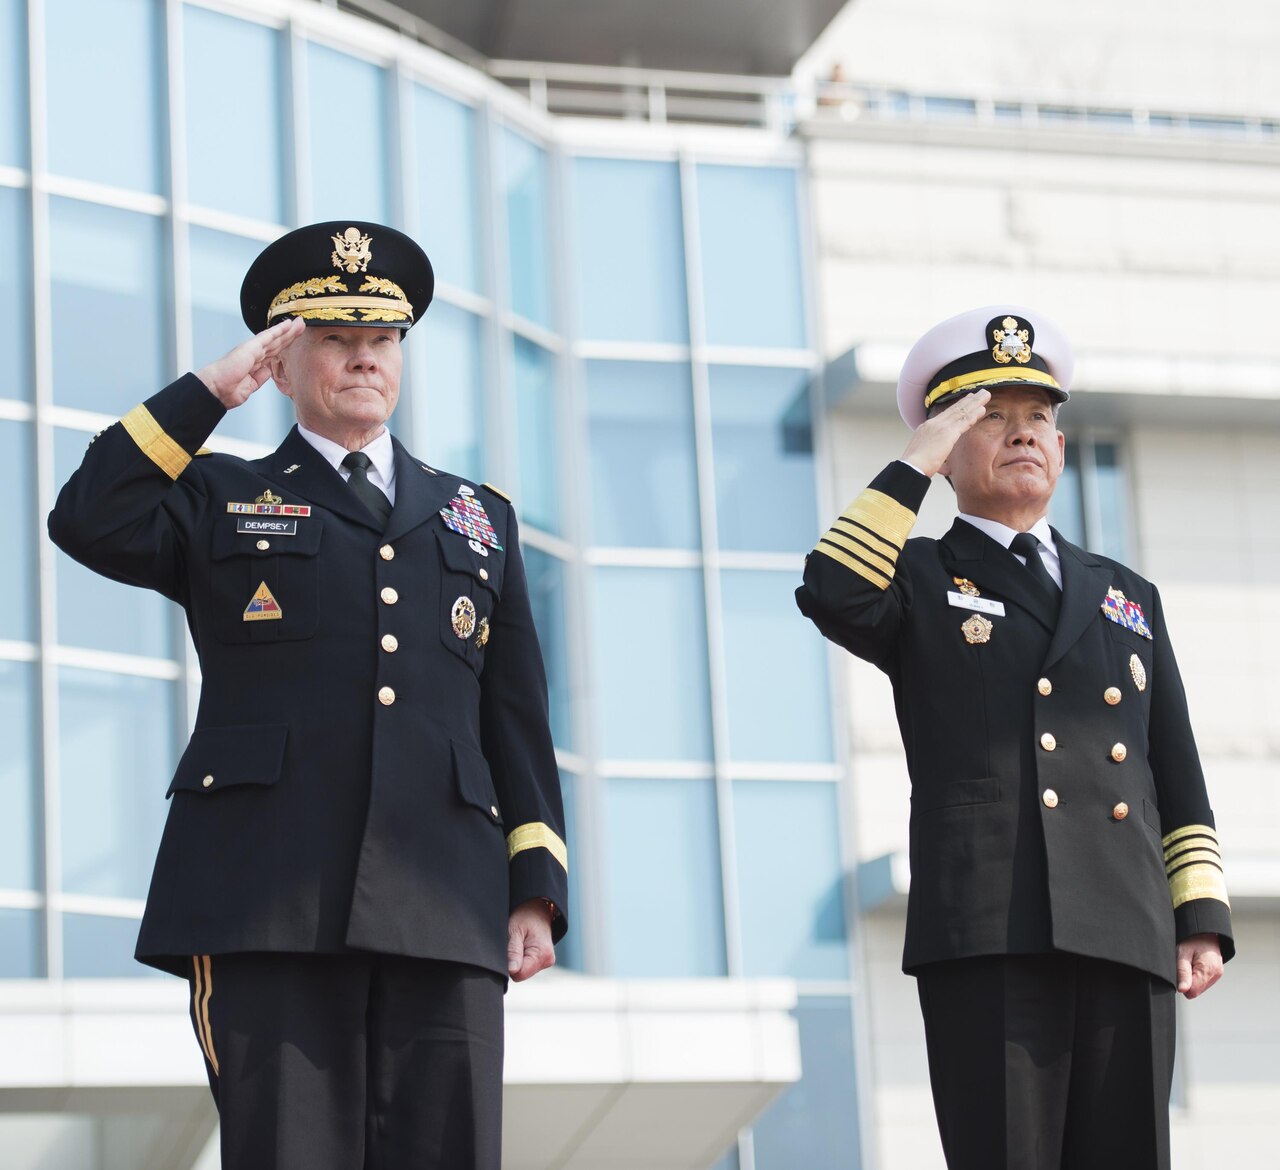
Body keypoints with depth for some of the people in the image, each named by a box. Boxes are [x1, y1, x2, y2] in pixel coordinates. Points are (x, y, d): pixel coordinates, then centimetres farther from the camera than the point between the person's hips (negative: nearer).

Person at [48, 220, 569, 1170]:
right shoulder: (218, 501, 18)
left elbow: (518, 721, 18)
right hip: (268, 904, -2)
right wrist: (213, 388, 1)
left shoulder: (480, 520, 24)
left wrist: (535, 892, 8)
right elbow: (89, 523, -3)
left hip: (441, 911, 2)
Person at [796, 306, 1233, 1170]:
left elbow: (1178, 778, 20)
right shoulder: (919, 580, 15)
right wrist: (915, 465, -2)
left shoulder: (1128, 598, 25)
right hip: (986, 934, -3)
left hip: (1126, 936, 4)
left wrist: (1204, 916, 8)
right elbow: (834, 597, -10)